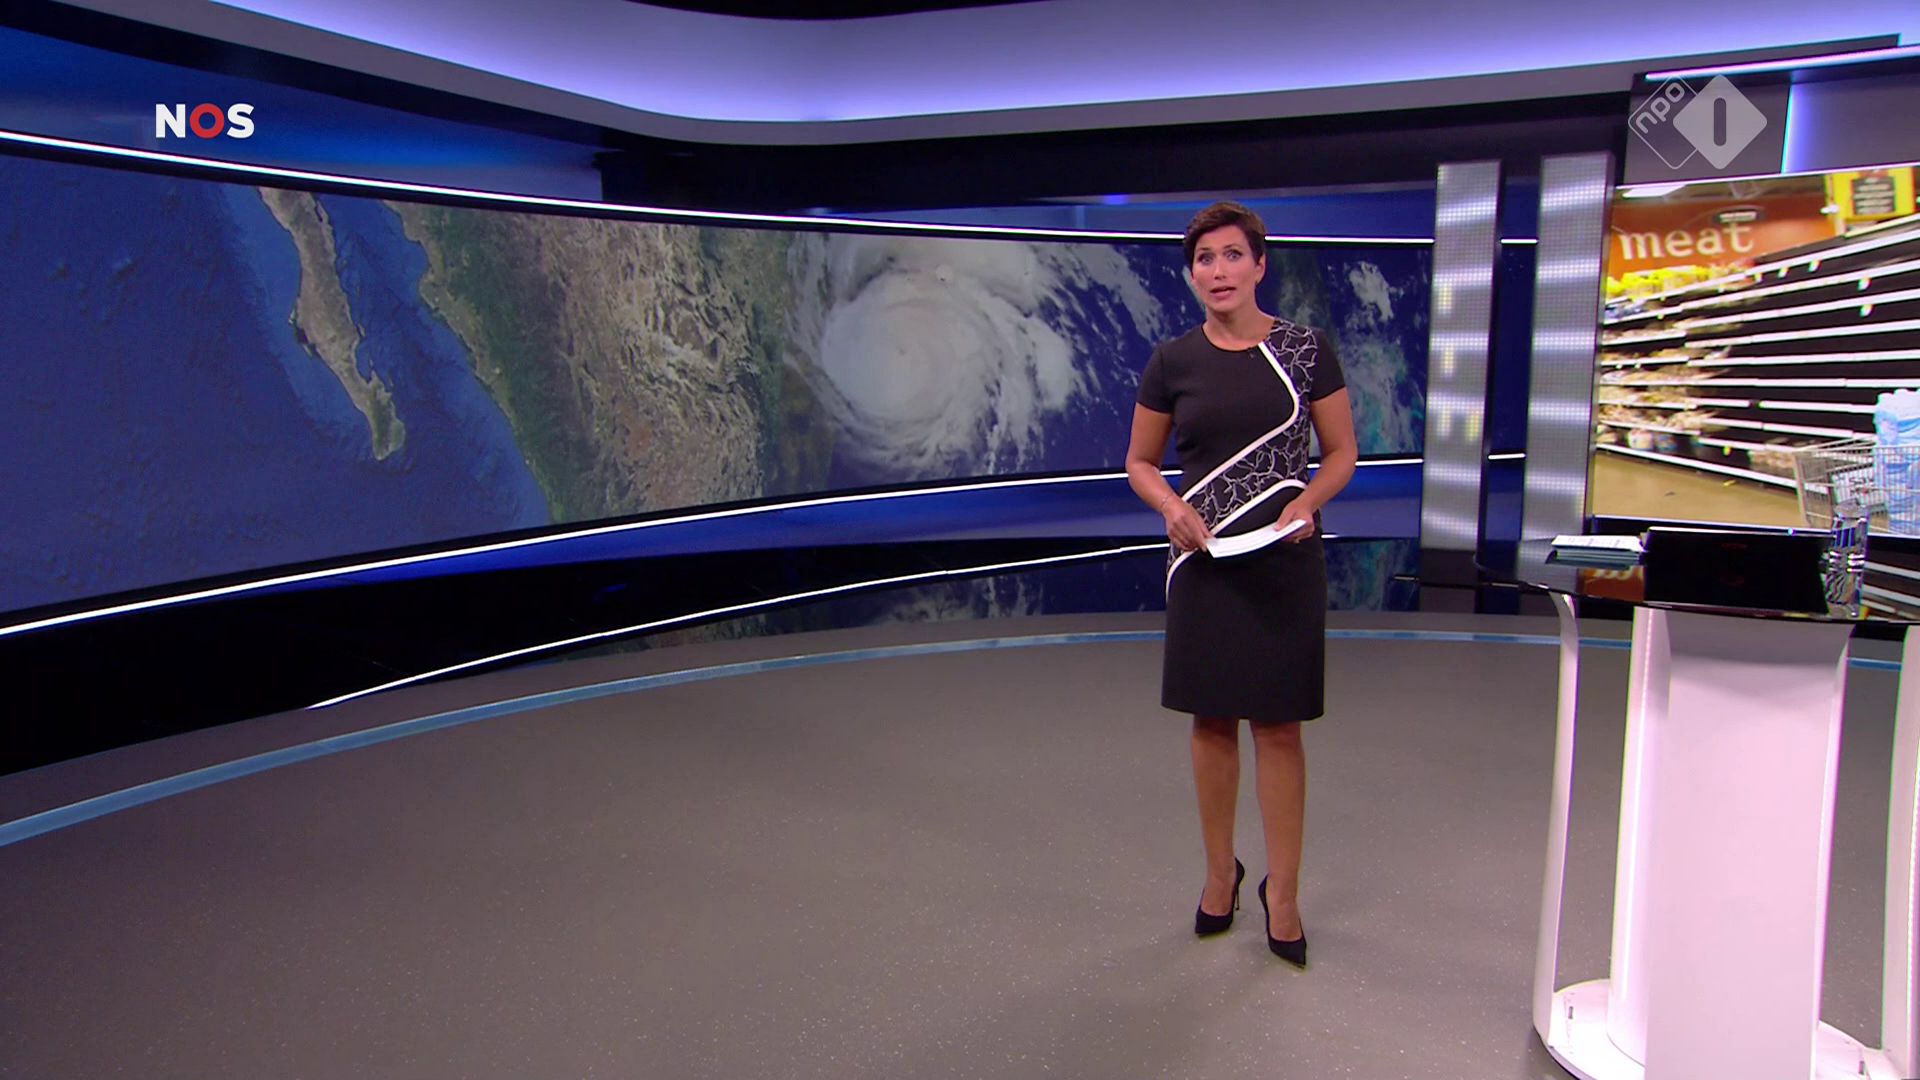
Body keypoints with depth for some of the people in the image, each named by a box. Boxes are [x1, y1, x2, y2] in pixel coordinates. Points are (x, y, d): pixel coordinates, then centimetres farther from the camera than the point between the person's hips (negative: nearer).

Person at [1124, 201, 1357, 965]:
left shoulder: (1306, 350, -1)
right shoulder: (1173, 362, 1)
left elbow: (1342, 452, 4)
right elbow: (1139, 462, 8)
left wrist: (1307, 502, -15)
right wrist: (1173, 508, -12)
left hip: (1284, 559, -1)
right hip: (1203, 559, 1)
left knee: (1278, 725, 3)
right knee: (1212, 721, 9)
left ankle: (1281, 890, 16)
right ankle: (1220, 872, 27)